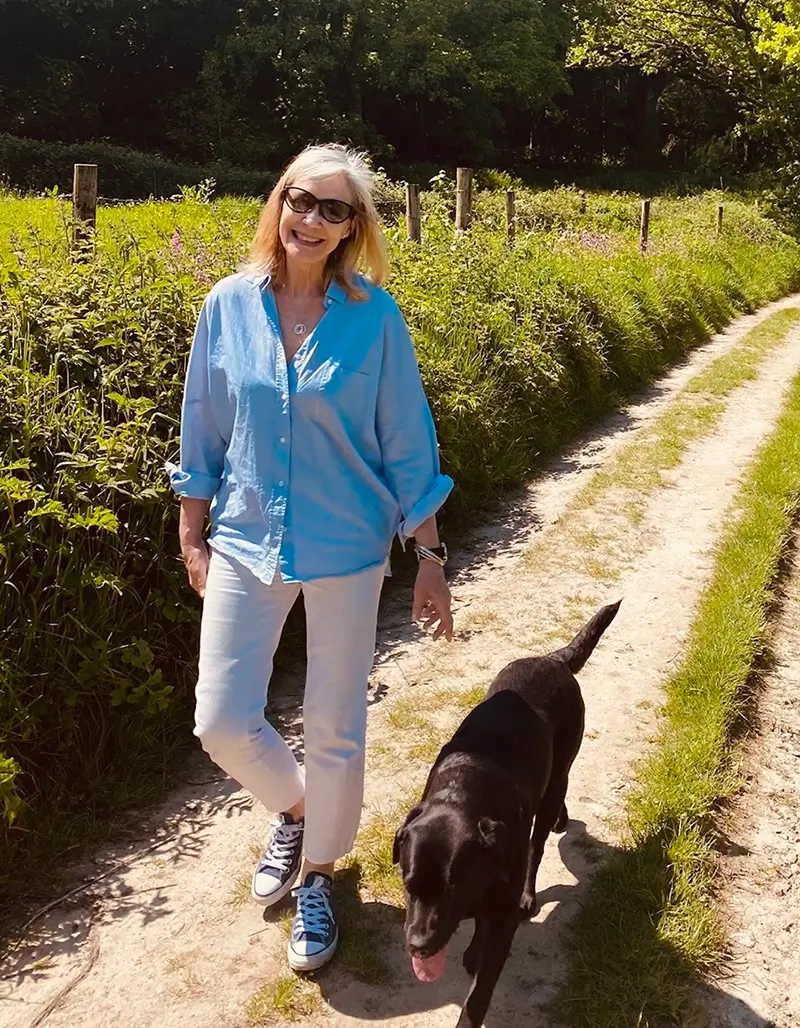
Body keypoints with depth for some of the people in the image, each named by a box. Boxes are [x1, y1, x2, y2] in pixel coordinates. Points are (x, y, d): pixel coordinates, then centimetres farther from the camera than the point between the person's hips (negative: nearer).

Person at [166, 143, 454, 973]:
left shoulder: (373, 315, -8)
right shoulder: (229, 305, -3)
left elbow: (406, 443, -3)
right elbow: (203, 432, 5)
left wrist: (430, 559, -3)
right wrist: (192, 539, 7)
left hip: (345, 551, -1)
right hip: (246, 543, 2)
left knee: (334, 728, 9)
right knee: (221, 723, 4)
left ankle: (317, 876, 35)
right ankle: (293, 807, 38)